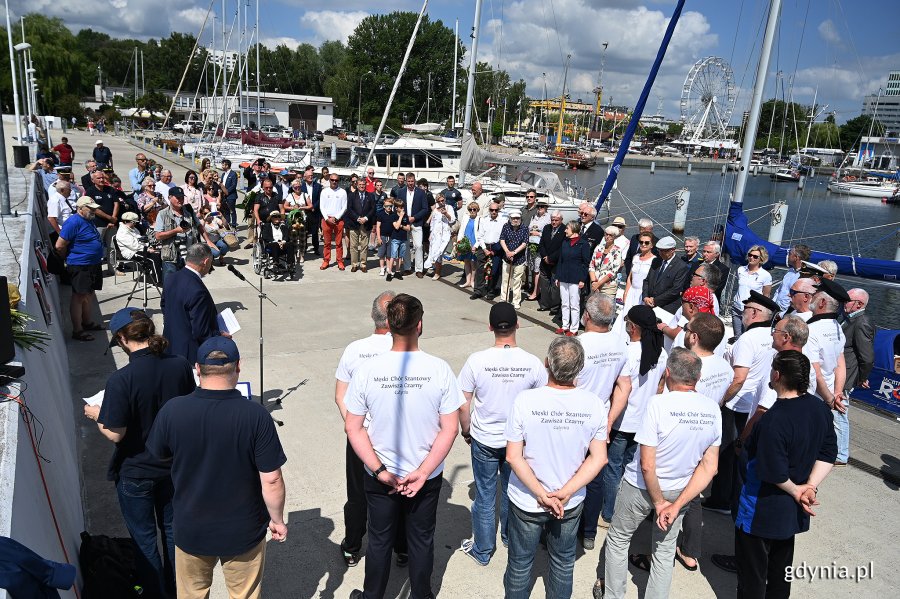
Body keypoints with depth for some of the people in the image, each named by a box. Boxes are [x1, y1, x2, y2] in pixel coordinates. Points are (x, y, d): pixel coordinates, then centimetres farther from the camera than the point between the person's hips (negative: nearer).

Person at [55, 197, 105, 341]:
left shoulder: (88, 220, 12)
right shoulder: (73, 222, -17)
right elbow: (59, 246, -18)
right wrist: (69, 259, -2)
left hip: (93, 265, 9)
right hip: (80, 266, -9)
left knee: (88, 294, 19)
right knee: (79, 296, -3)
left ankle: (87, 322, 33)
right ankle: (77, 331, 3)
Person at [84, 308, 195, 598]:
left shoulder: (121, 380, -27)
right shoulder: (180, 366, -14)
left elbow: (116, 434, -21)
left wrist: (96, 415, -2)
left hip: (136, 472, -4)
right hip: (174, 465, 5)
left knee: (144, 537, 17)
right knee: (172, 528, 24)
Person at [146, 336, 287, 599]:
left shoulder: (172, 410, -18)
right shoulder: (256, 415, -25)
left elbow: (159, 455, 2)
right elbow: (271, 480, -19)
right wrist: (277, 519, -3)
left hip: (191, 529, 2)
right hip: (243, 530, -2)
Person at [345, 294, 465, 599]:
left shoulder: (367, 370, -17)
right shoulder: (439, 369, -18)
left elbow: (353, 428, -12)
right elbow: (450, 429, -15)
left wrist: (380, 471, -10)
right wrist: (422, 473, -12)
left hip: (380, 476, 0)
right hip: (427, 477, 0)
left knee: (380, 540, 22)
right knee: (422, 539, 22)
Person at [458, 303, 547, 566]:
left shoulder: (476, 361, -21)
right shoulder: (533, 363, -16)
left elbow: (463, 406, -12)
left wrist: (466, 431, 6)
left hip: (484, 440, -1)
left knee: (484, 496, 14)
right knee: (513, 492, 23)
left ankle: (482, 551, 31)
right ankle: (510, 538, 45)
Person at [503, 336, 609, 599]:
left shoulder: (525, 400, -25)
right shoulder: (594, 404, -17)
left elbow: (513, 456, -21)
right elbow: (599, 459, -12)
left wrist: (541, 494, -14)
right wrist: (565, 493, -12)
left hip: (527, 501, -2)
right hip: (572, 503, 2)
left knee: (520, 562, 22)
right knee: (564, 561, 27)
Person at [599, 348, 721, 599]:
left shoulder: (658, 403, -28)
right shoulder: (712, 409, -11)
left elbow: (647, 465, -27)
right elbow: (709, 467, -8)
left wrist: (660, 502, -12)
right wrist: (677, 505, -9)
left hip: (641, 487, -4)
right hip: (680, 490, 4)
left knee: (618, 539, 20)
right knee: (665, 549, 22)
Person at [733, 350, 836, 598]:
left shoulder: (775, 420, -32)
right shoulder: (819, 408, -5)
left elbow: (774, 473, -29)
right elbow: (828, 454, 2)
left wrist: (795, 490, -10)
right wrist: (809, 487, -5)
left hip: (761, 513, -8)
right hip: (792, 512, 8)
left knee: (752, 572, 11)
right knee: (781, 566, 27)